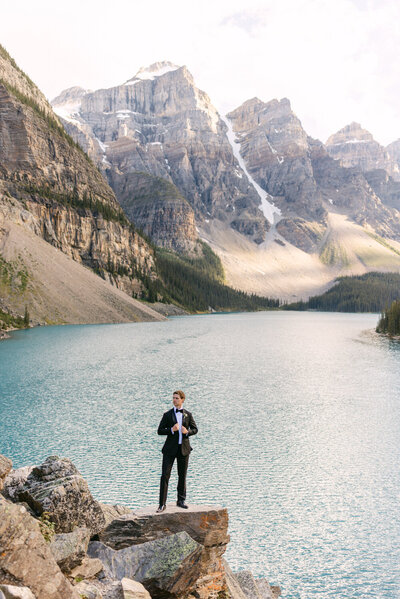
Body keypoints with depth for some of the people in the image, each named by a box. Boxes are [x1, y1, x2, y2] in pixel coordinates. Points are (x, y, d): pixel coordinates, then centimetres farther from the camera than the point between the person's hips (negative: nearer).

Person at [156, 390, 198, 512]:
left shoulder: (188, 414, 7)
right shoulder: (167, 414, 2)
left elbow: (195, 429, 11)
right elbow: (160, 431, -1)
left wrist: (187, 431, -10)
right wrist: (171, 430, -18)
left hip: (184, 448, 2)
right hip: (170, 448, -2)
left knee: (182, 475, 9)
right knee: (165, 475, -7)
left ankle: (181, 501, 23)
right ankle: (162, 504, -2)